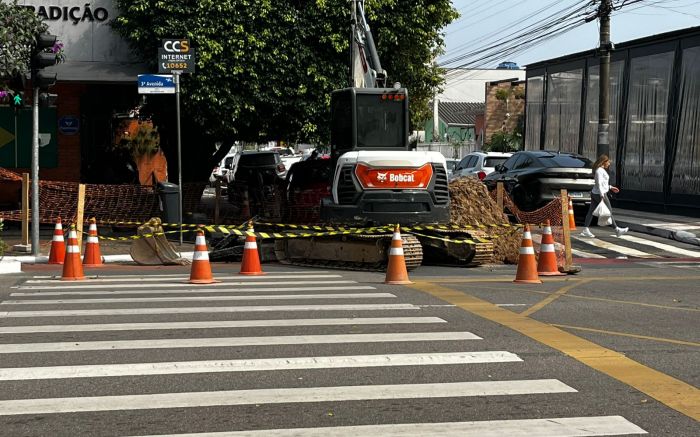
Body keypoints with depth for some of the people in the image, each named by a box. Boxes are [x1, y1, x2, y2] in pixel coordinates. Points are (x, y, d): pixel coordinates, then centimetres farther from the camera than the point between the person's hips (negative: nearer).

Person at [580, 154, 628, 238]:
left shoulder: (601, 170, 15)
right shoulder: (599, 170, -16)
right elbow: (599, 183, -22)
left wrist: (611, 188, 25)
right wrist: (602, 196, -26)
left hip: (594, 193, 10)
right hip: (599, 194, -10)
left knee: (591, 212, 5)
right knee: (609, 211, 0)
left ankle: (585, 231, 3)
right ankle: (617, 230, 9)